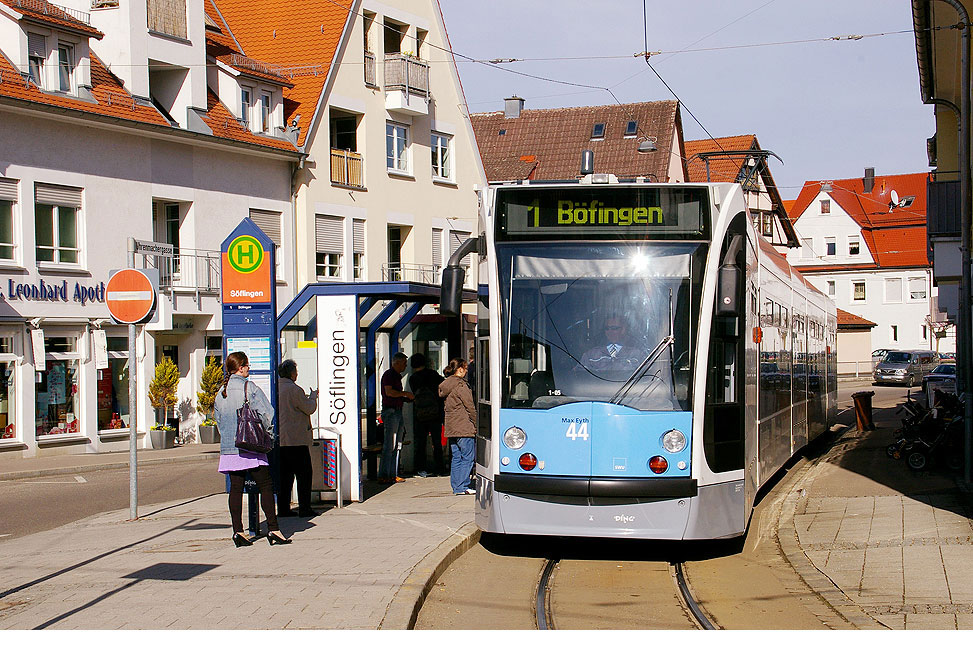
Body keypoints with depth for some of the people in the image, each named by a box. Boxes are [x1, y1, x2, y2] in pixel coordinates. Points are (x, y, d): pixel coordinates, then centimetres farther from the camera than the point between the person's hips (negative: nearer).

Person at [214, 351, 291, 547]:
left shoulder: (220, 393, 11)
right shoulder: (249, 388, -7)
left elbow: (219, 421, 15)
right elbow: (268, 413, -10)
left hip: (228, 448, 6)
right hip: (251, 448, -6)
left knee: (235, 488, 7)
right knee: (266, 486, -1)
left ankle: (238, 532, 4)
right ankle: (273, 529, -6)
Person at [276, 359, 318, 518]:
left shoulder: (275, 388, 10)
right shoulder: (294, 389, -14)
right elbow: (309, 408, -7)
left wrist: (308, 398, 26)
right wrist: (313, 396, 12)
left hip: (279, 439, 8)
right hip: (296, 439, -8)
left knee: (284, 475, 11)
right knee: (304, 474, -1)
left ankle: (283, 508, 11)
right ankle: (304, 508, -2)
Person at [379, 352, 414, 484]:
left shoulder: (397, 376, 21)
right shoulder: (388, 375, -8)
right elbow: (389, 392, -20)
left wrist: (408, 398, 14)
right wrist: (405, 394, -12)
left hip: (398, 412, 10)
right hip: (390, 411, -10)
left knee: (397, 445, 8)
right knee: (389, 446, -11)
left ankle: (393, 474, 11)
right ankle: (383, 476, -11)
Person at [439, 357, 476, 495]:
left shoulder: (446, 385, 13)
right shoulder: (461, 385, -13)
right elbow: (470, 407, -13)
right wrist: (477, 424, -4)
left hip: (451, 427, 9)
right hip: (464, 428, -9)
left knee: (456, 457, 12)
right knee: (467, 458, -4)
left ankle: (456, 486, 13)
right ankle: (462, 487, -6)